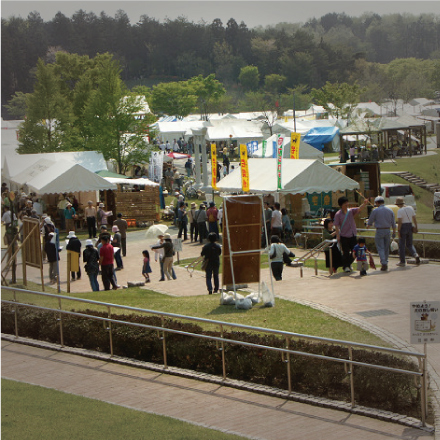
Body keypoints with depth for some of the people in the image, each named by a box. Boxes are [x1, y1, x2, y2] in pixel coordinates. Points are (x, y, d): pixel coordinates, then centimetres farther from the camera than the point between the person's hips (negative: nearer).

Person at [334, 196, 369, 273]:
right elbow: (336, 226, -4)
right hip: (344, 236, -4)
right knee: (346, 252, -1)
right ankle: (346, 266, 15)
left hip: (353, 235, 4)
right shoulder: (338, 214, -5)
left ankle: (349, 263, 30)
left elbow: (359, 209, -12)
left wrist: (364, 204, -31)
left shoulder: (351, 211, 5)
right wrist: (338, 236, -9)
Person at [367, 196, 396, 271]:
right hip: (387, 230, 4)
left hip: (379, 231, -4)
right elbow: (393, 223, 8)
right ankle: (385, 263, 22)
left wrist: (368, 226, 26)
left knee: (380, 248, -3)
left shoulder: (375, 211, -7)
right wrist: (394, 232, 16)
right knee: (386, 248, 15)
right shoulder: (390, 211, 5)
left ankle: (384, 263, -16)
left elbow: (370, 221, 3)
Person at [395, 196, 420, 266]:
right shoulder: (410, 208, 5)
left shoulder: (400, 211, -13)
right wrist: (416, 227, 18)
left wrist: (398, 231, -15)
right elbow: (414, 218, 9)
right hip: (410, 227, 6)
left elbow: (399, 222, -18)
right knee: (409, 244, 17)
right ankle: (415, 254, -9)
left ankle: (402, 262, 9)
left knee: (402, 245, 5)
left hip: (403, 227, -6)